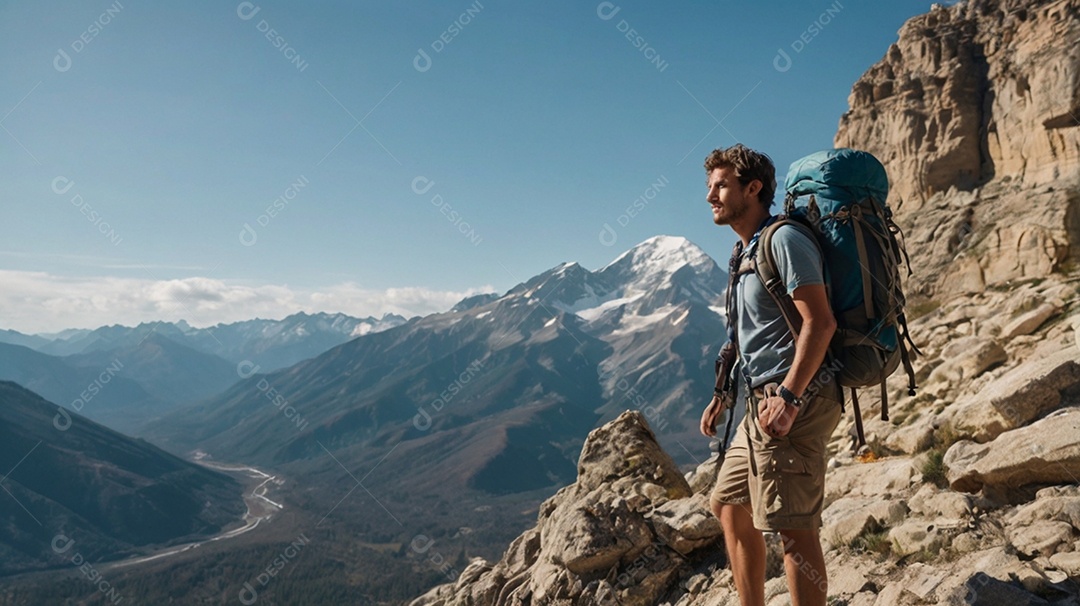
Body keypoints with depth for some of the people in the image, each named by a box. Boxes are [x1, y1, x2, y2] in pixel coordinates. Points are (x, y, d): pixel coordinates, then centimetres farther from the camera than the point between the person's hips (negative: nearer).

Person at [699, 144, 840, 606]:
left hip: (792, 403, -11)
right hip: (762, 402, 11)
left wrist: (789, 397, -25)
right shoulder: (746, 252, 19)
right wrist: (724, 396, 22)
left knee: (794, 529, -8)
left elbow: (820, 323, -19)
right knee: (728, 505, 18)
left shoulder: (785, 240, -10)